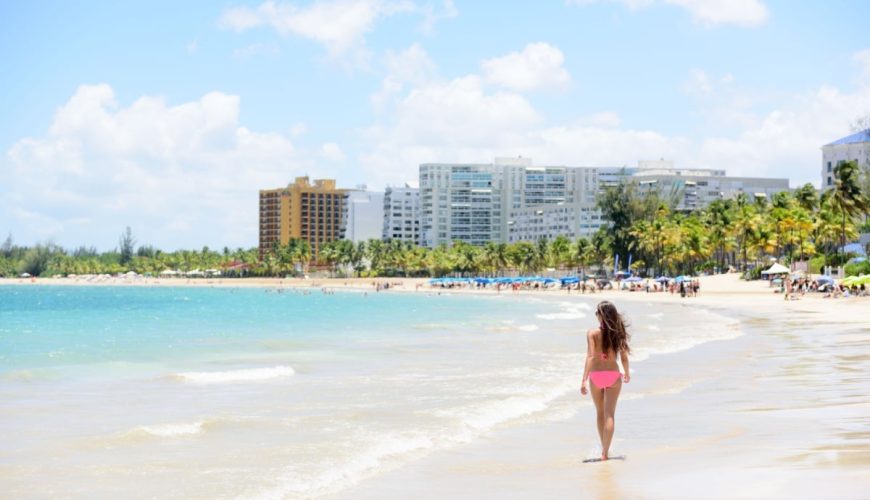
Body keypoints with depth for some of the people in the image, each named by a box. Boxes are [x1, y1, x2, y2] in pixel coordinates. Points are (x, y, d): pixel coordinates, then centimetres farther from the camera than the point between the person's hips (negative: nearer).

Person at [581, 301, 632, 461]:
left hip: (596, 375, -1)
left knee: (600, 413, 18)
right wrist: (627, 373, 20)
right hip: (613, 375, 1)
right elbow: (624, 357, 0)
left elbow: (590, 356, -17)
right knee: (609, 415, 0)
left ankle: (604, 449, 29)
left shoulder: (592, 333, -9)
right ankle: (605, 452, -9)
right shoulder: (618, 332, -2)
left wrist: (584, 380, -19)